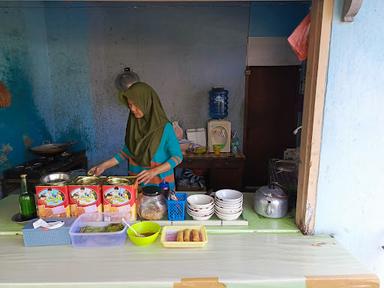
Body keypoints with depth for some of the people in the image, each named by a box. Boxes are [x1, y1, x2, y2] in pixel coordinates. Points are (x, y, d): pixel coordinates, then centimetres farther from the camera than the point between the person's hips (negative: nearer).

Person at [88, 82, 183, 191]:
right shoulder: (133, 124, -2)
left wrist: (154, 171, -24)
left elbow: (177, 156, -13)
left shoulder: (164, 127, -16)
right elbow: (127, 151, 9)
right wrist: (104, 165, 2)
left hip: (160, 185, -4)